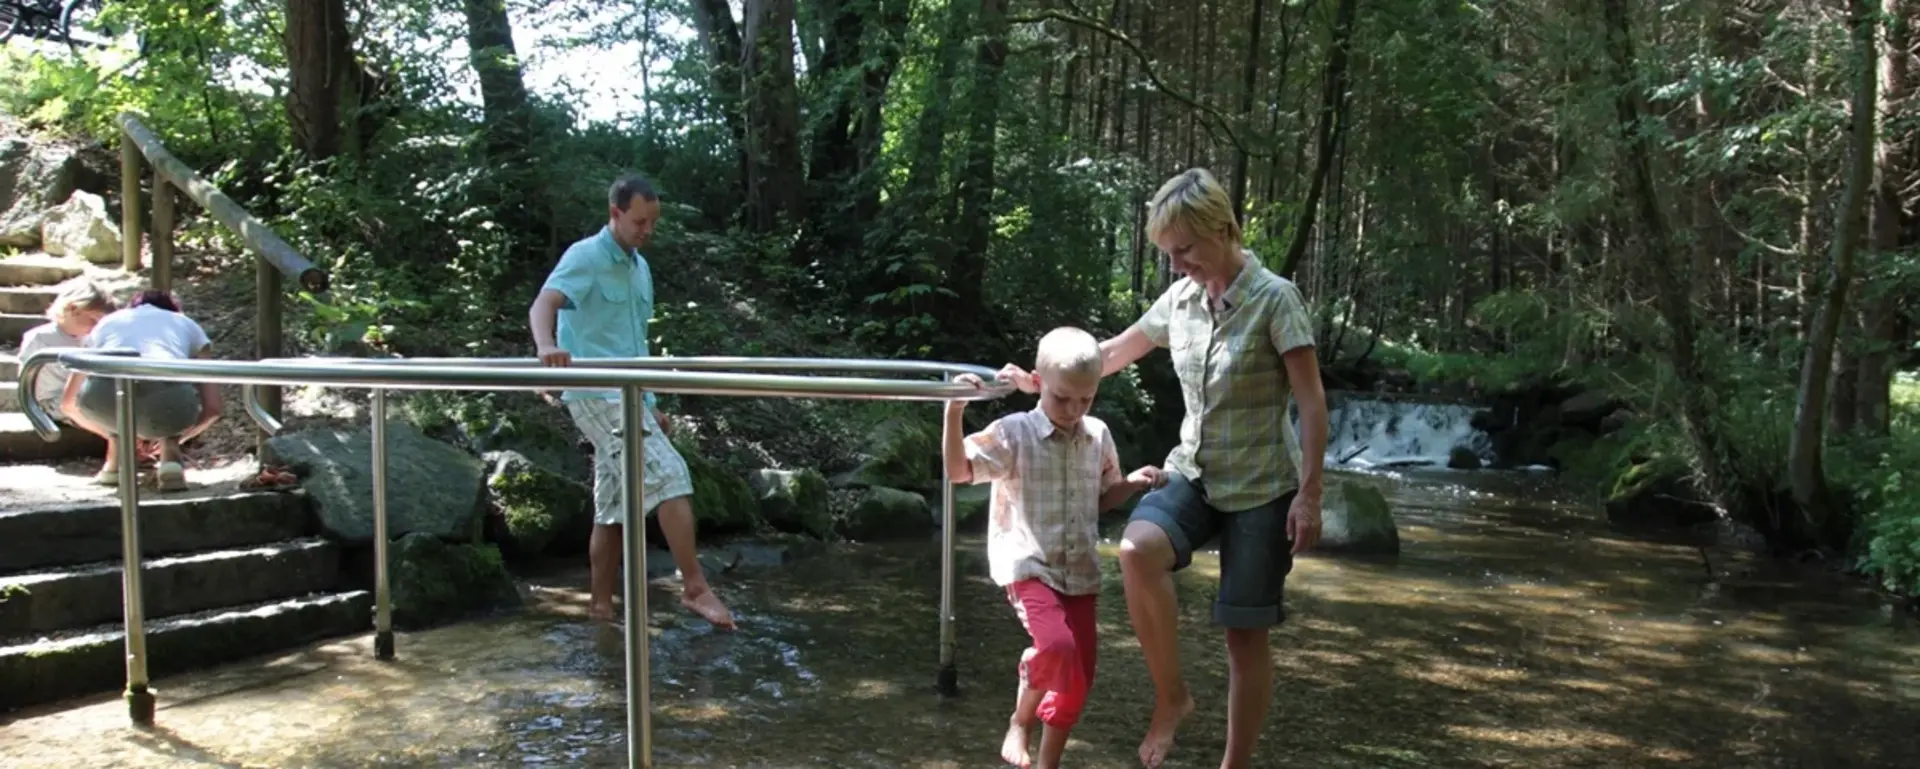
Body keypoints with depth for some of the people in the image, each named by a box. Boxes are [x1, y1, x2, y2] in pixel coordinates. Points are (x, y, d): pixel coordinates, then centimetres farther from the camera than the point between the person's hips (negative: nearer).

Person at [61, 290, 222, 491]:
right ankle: (170, 456, 14)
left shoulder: (107, 322, 38)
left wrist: (114, 434, 57)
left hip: (106, 398, 2)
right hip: (169, 401, -2)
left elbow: (68, 402, 42)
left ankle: (116, 459, 26)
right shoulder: (188, 325, 34)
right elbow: (212, 407, 25)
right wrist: (175, 438, 44)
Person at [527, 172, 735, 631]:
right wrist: (547, 345, -45)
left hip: (628, 397, 8)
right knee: (669, 475, -18)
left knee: (614, 508, 9)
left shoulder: (639, 267, 18)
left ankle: (602, 608, 16)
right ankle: (695, 587, -16)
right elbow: (544, 304, -23)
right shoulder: (586, 256, -6)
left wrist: (651, 404, 23)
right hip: (597, 395, -8)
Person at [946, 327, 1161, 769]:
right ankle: (1019, 725, -1)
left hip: (1080, 572, 6)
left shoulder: (1098, 436, 6)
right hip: (1028, 566, -5)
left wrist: (1134, 483, 0)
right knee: (1057, 646, -29)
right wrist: (954, 413, -30)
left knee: (1079, 676, 6)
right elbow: (958, 471, -17)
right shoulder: (1013, 433, -9)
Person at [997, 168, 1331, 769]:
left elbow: (1312, 402, -13)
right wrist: (1040, 380, 11)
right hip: (1192, 473, 4)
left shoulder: (1274, 299, -13)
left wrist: (1309, 494, -16)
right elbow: (1114, 352, 16)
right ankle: (1171, 695, -8)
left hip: (1259, 488, -4)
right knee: (1137, 552, -27)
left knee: (1245, 635, 1)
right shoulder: (1180, 299, 2)